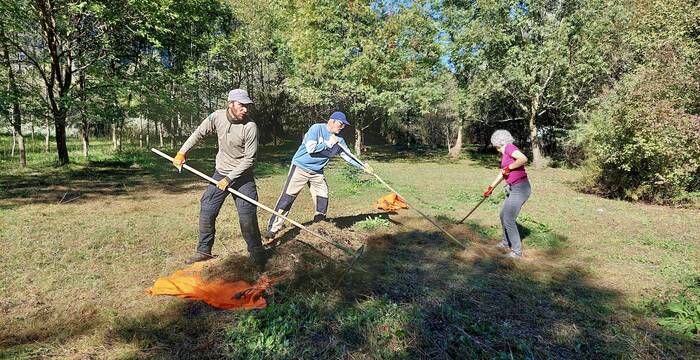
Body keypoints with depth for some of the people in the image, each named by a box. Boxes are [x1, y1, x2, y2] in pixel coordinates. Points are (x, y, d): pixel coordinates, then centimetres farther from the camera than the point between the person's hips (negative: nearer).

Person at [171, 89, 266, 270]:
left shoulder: (250, 127, -20)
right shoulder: (217, 116, -7)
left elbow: (249, 159, -18)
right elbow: (198, 134, 9)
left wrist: (229, 178, -18)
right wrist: (182, 153, 4)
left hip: (243, 176, -4)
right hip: (220, 173, 5)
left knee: (248, 218, -8)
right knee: (206, 212, 8)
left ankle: (257, 255, 9)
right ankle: (204, 250, 26)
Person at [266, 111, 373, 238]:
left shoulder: (339, 140, 3)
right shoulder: (317, 128, -14)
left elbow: (348, 156, 8)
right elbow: (310, 148, -24)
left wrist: (362, 166, 1)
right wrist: (328, 143, -17)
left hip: (317, 172, 6)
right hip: (301, 167, -6)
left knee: (323, 198, 7)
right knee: (287, 197, -7)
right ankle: (273, 228, -2)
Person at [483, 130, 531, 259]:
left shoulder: (509, 147, -11)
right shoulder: (504, 154, 16)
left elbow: (524, 159, -28)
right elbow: (502, 173, 27)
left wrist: (509, 167, -16)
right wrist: (491, 187, 33)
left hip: (520, 188, -10)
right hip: (514, 189, 10)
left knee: (509, 219, -6)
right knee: (504, 215, 21)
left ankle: (517, 251, 5)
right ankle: (506, 242, 40)